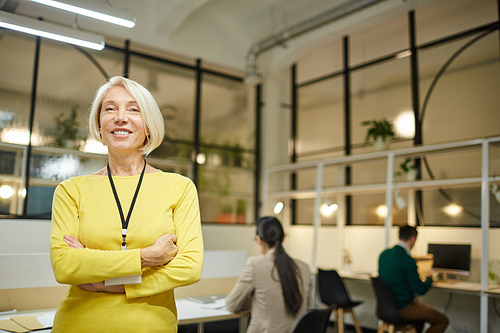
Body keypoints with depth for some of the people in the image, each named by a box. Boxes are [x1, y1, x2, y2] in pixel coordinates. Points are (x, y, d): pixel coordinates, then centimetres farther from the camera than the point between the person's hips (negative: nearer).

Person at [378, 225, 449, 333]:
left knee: (424, 310, 32)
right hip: (403, 308, -8)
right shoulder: (408, 260, -23)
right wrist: (429, 278, 4)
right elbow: (421, 290, -16)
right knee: (443, 320, 7)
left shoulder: (383, 254, 0)